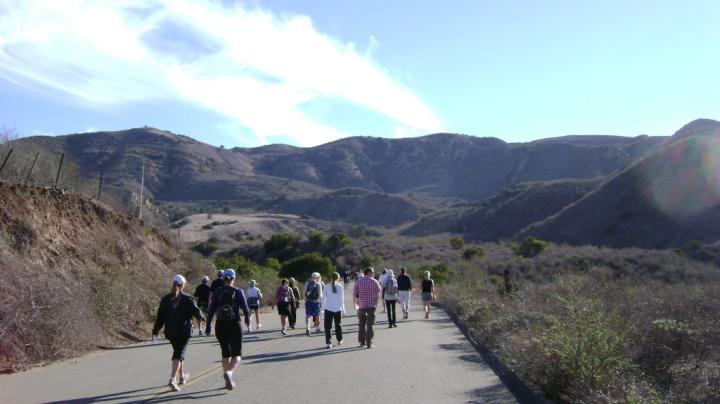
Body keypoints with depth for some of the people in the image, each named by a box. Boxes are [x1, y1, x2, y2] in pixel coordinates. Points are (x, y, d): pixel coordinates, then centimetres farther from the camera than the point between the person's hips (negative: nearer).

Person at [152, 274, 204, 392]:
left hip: (170, 332, 5)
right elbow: (196, 312, -7)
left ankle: (182, 376, 36)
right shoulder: (187, 299, -9)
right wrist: (202, 317, 15)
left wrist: (155, 331, 4)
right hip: (183, 332, -5)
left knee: (179, 352, 22)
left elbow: (160, 317, 2)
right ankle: (172, 379, -21)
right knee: (178, 354, -5)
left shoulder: (165, 299, 3)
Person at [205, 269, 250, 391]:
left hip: (220, 326, 3)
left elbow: (211, 310, -5)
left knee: (225, 353, 18)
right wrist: (247, 319, 11)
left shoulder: (217, 292, -1)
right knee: (237, 354, 6)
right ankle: (229, 372, -24)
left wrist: (208, 326, 3)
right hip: (234, 326, -3)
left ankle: (228, 382, 21)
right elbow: (245, 309, -8)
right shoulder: (238, 291, -6)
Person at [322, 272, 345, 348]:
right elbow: (342, 299, -3)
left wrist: (323, 306, 16)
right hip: (338, 309, 1)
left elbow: (324, 297, 4)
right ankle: (339, 340, 29)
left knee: (328, 326, 1)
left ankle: (328, 343, -7)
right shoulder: (340, 287, -5)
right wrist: (343, 309, 4)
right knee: (338, 325, 18)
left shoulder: (327, 286, -2)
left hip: (328, 309, -1)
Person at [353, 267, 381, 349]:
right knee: (370, 324, 1)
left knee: (361, 324, 16)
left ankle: (362, 341, 22)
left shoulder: (358, 281, 0)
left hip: (361, 305, 2)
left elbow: (354, 293, -1)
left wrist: (354, 304, 10)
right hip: (372, 305, -2)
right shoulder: (374, 282, -3)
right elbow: (378, 294, -3)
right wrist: (376, 304, 8)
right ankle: (369, 343, -1)